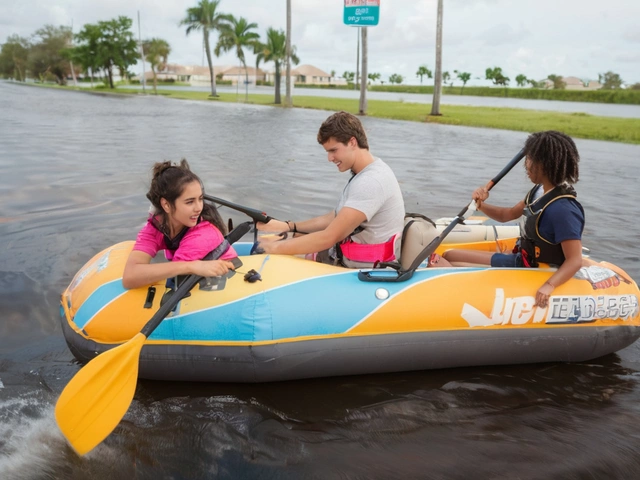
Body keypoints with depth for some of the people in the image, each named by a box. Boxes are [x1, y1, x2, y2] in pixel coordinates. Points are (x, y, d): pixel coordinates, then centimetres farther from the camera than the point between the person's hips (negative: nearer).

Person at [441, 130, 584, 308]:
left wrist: (549, 286, -44)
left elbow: (575, 261, -29)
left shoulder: (562, 209, -28)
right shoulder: (540, 190, 1)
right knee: (449, 256, 9)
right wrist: (481, 205, -7)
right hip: (520, 260, 9)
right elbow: (508, 215, 11)